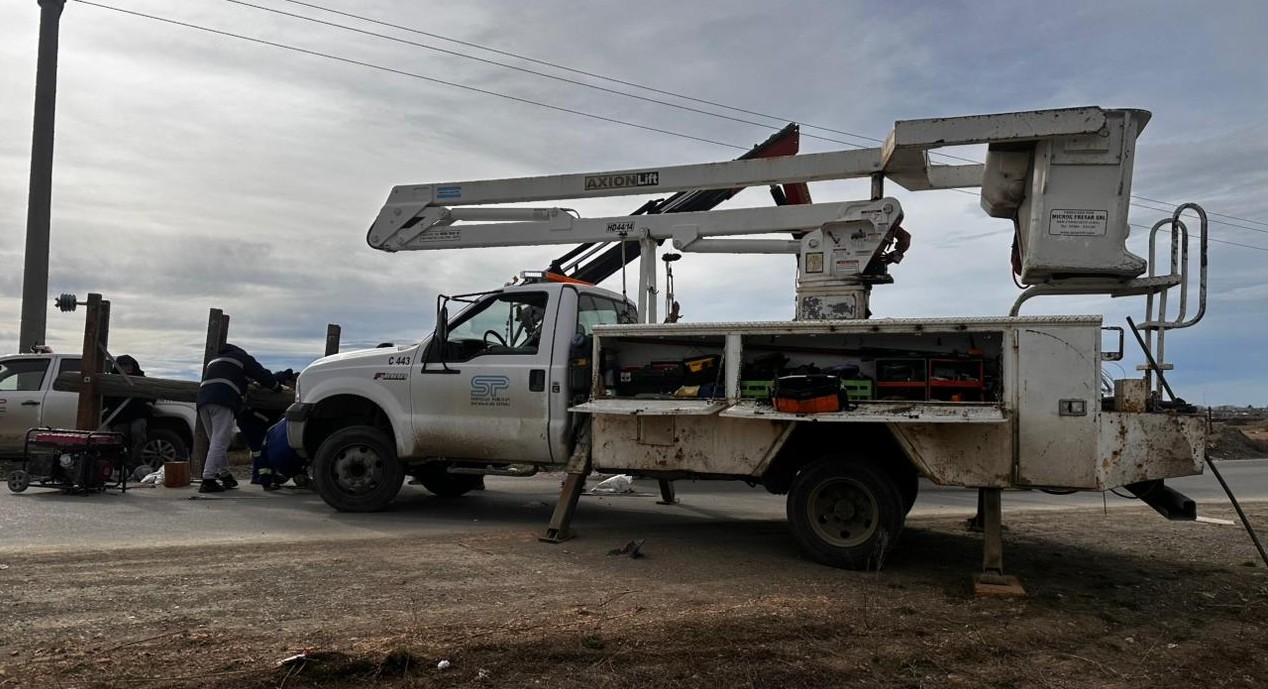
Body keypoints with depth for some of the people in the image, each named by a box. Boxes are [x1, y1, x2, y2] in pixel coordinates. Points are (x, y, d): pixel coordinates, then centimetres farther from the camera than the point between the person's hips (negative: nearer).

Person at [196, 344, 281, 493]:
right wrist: (279, 387, 29)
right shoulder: (243, 358, 17)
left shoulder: (215, 360, 37)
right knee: (219, 442, -10)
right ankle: (208, 480, -18)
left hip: (203, 398, 7)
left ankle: (225, 475, 18)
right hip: (222, 401, -7)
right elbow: (262, 374, 14)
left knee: (215, 441, 15)